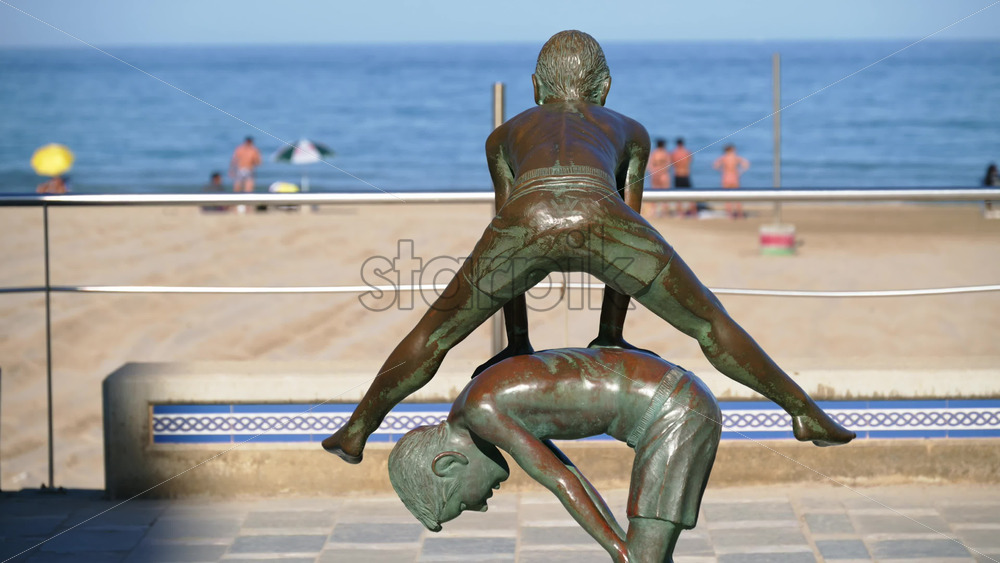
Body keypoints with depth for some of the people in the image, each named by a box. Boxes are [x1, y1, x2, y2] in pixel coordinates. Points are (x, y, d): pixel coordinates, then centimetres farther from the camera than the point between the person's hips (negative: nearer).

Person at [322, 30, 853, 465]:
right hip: (597, 216, 0)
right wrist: (611, 337, 45)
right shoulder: (628, 130, 41)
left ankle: (357, 430, 31)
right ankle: (805, 412, 23)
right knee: (710, 323, 20)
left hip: (527, 217, 0)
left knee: (436, 332, 24)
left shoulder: (504, 135, 41)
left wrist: (518, 344, 47)